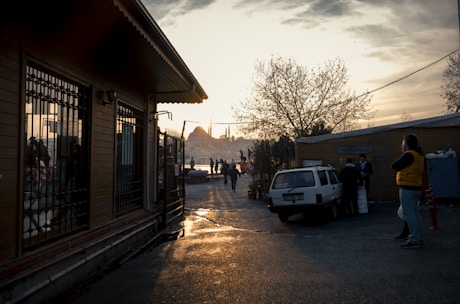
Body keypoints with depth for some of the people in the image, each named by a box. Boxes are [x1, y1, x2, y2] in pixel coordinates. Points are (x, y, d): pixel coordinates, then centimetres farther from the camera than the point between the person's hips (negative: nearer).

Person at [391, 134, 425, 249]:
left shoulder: (409, 154, -16)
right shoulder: (419, 155, 15)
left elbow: (394, 166, -14)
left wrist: (402, 155, 1)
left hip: (407, 188, -10)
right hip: (416, 187, 10)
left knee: (409, 215, -6)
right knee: (414, 214, 16)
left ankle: (414, 240, -4)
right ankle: (417, 238, 23)